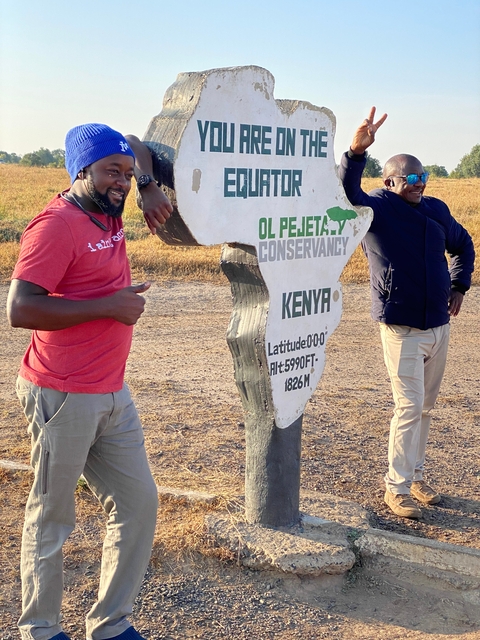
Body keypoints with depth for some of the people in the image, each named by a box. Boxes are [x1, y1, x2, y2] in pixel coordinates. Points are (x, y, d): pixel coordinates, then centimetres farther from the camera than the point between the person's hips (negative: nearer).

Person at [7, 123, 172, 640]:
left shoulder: (108, 212, 9)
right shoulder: (57, 224, -14)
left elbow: (141, 154, 27)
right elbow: (20, 309, -23)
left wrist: (153, 193, 5)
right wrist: (108, 306, -19)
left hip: (113, 397, 9)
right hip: (63, 399, -8)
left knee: (138, 505, 12)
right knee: (52, 521, 6)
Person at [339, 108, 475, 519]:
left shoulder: (436, 209, 8)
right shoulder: (376, 209, -8)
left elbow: (463, 244, 25)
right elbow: (346, 192, -29)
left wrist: (460, 285, 14)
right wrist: (357, 153, -44)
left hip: (439, 327, 6)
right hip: (402, 329, -6)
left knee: (425, 408, 14)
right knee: (409, 408, -5)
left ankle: (415, 476, 29)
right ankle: (397, 488, 7)